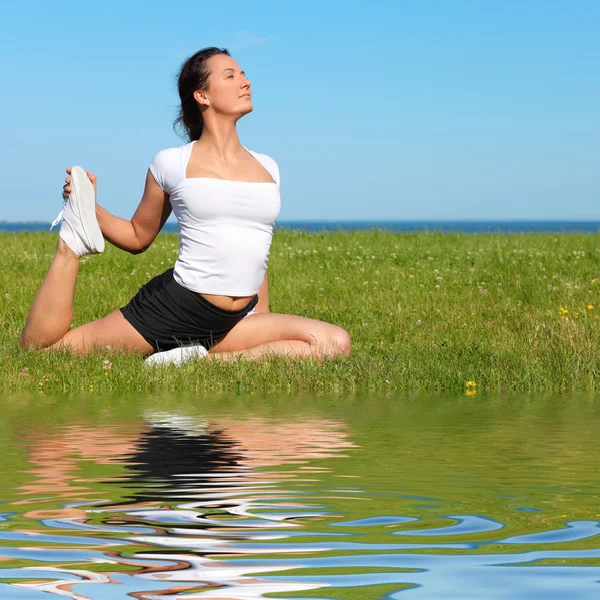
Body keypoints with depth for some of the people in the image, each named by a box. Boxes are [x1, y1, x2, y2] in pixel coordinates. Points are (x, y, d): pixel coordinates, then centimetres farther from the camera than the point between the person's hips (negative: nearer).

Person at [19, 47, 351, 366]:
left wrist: (263, 320, 20)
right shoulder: (172, 164, 1)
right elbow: (138, 237, 12)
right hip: (172, 304, -4)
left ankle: (204, 360, -17)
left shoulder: (267, 168, 12)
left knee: (336, 342, -22)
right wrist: (90, 211, -4)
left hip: (237, 322, 4)